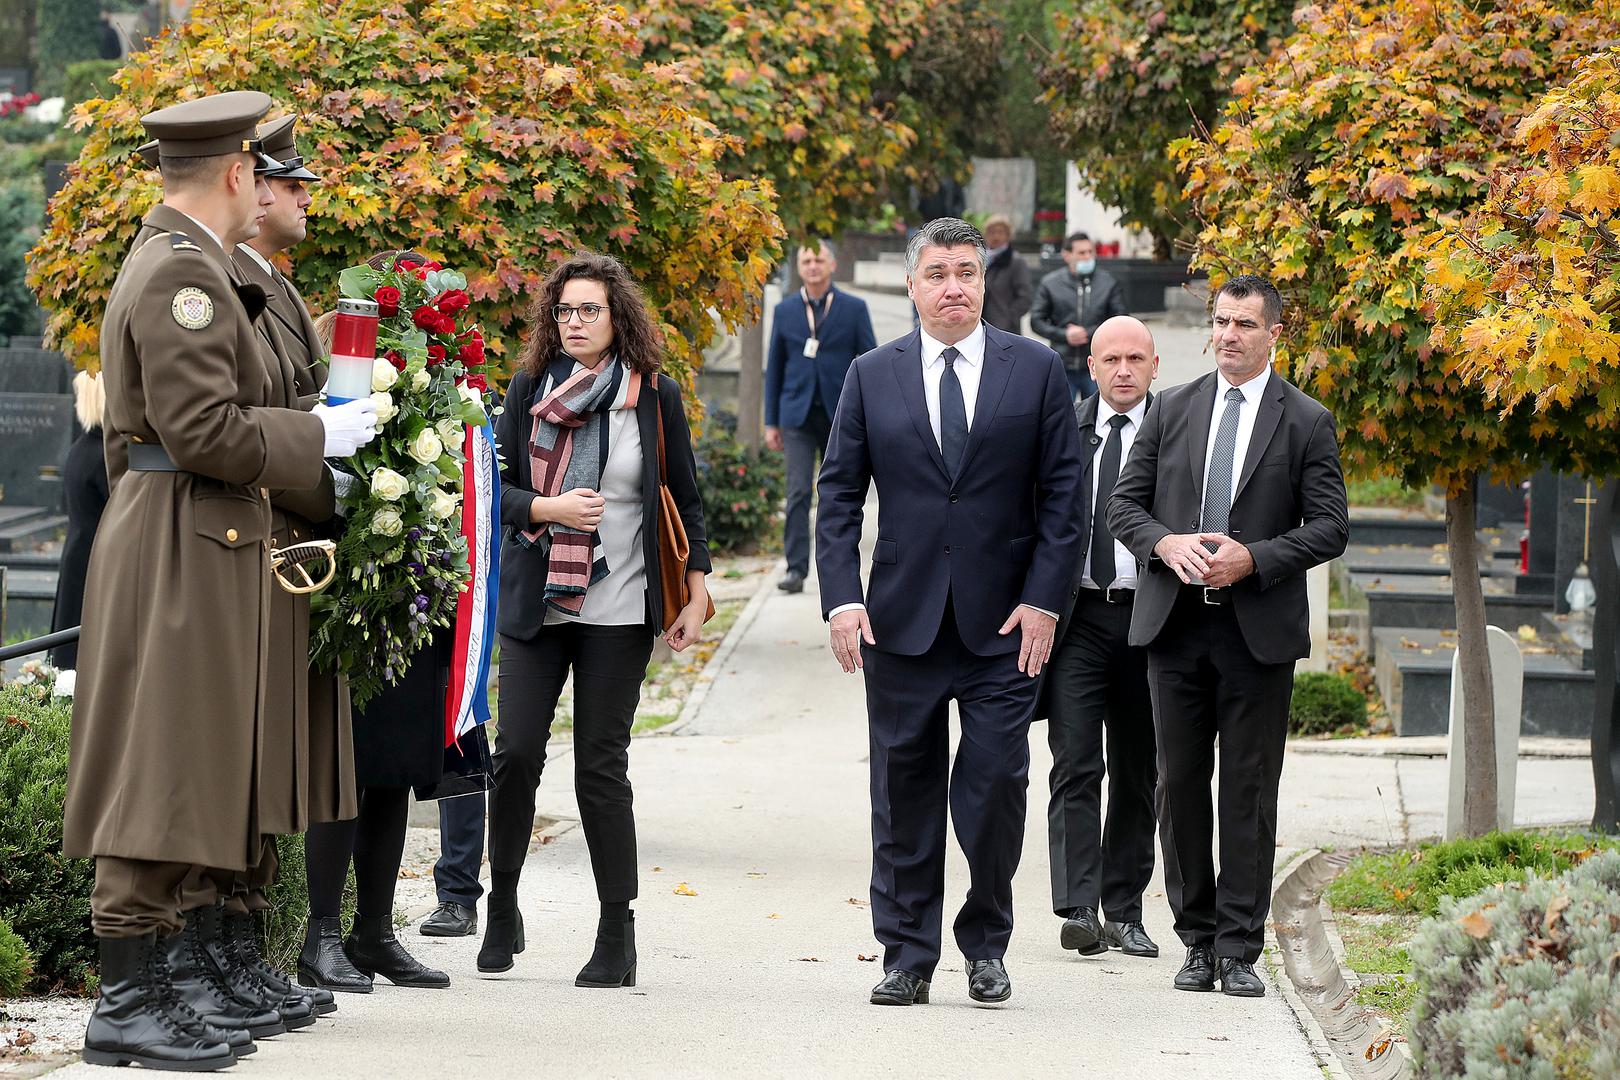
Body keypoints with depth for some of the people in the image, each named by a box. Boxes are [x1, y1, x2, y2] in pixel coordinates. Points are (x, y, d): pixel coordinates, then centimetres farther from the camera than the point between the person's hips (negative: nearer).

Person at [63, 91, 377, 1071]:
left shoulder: (175, 262, 18)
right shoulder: (183, 272, -15)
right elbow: (203, 430, -22)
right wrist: (317, 436, -11)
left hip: (202, 552, 11)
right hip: (181, 556, -11)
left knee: (209, 772, 13)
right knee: (160, 776, -8)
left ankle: (201, 977, 18)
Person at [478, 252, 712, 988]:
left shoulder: (655, 396, 2)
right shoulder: (529, 388, 6)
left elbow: (685, 500, 6)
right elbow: (497, 486, 7)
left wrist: (696, 594, 2)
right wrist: (548, 509, -12)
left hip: (618, 607, -2)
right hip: (535, 600, 2)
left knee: (601, 764, -3)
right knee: (516, 752, -6)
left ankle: (617, 934, 6)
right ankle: (501, 907, 12)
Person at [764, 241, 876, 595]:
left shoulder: (854, 309, 3)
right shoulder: (785, 311, 7)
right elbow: (775, 367, 10)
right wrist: (771, 422, 6)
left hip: (840, 415, 0)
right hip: (798, 415, 0)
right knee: (798, 493, -8)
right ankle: (796, 569, -10)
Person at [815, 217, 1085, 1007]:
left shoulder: (1036, 370, 3)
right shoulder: (871, 376, 6)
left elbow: (1062, 494, 2)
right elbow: (839, 495, 5)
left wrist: (1043, 600, -6)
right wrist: (842, 599, -6)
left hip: (1003, 621, -1)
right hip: (902, 618, 1)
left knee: (996, 786, -4)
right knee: (904, 793, 4)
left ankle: (985, 943, 14)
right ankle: (907, 956, 11)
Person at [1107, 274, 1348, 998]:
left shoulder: (1306, 422, 3)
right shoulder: (1172, 410, 10)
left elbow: (1331, 527, -2)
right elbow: (1123, 503, 10)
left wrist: (1254, 558, -16)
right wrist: (1166, 543, -10)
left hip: (1259, 631, -2)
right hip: (1175, 623, 3)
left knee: (1250, 793, 0)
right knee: (1181, 784, 5)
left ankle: (1240, 950, 5)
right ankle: (1197, 942, 13)